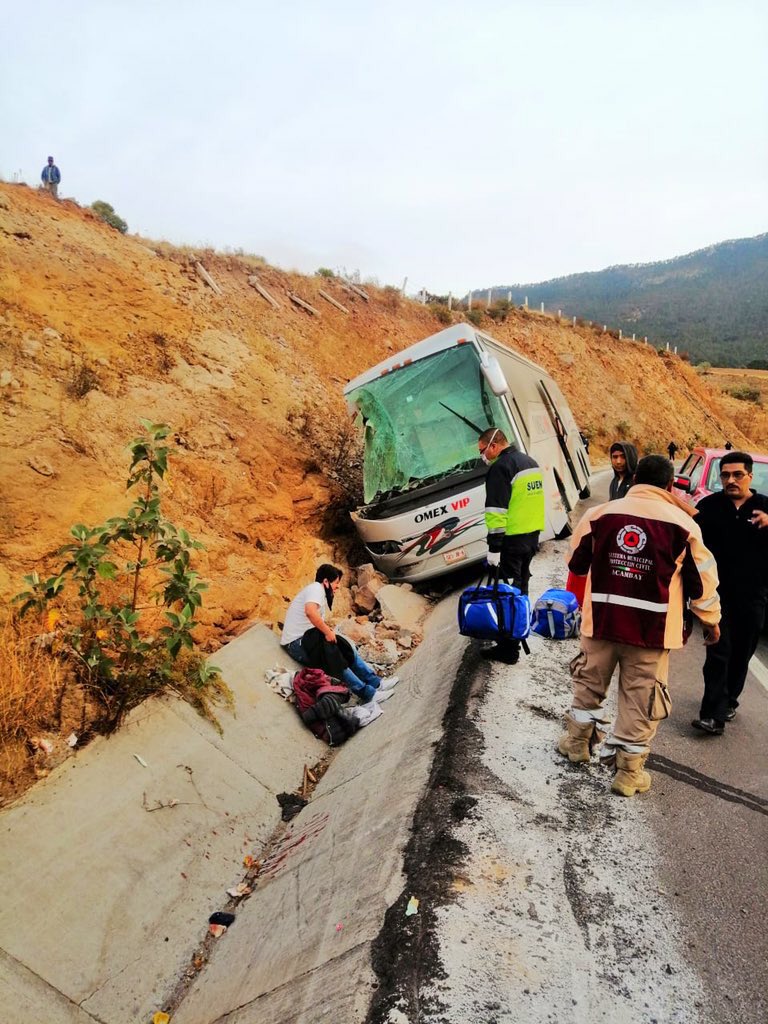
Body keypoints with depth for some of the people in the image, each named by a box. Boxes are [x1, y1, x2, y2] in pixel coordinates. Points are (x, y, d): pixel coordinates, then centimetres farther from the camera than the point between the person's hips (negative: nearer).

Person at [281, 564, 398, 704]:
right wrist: (327, 632, -24)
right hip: (297, 643, -10)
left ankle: (375, 683, 6)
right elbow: (310, 612, -33)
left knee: (345, 649, 4)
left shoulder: (320, 592, 18)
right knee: (335, 659, -17)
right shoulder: (316, 588, -14)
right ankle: (367, 694, -10)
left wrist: (328, 629, -6)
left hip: (305, 638, 10)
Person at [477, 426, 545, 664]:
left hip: (512, 538, -9)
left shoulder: (500, 468, -15)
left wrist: (494, 548, -19)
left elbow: (496, 511, -20)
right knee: (521, 587, 19)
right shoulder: (530, 462, 15)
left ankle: (508, 649, -3)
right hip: (532, 535, 9)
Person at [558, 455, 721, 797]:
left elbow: (576, 563, 13)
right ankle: (628, 771, 16)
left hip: (601, 619, 2)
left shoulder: (600, 513, -1)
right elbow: (701, 581, 3)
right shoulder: (682, 523, -4)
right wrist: (711, 621, 18)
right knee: (640, 699, 9)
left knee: (589, 682, 21)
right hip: (652, 627, -1)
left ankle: (577, 742, 35)